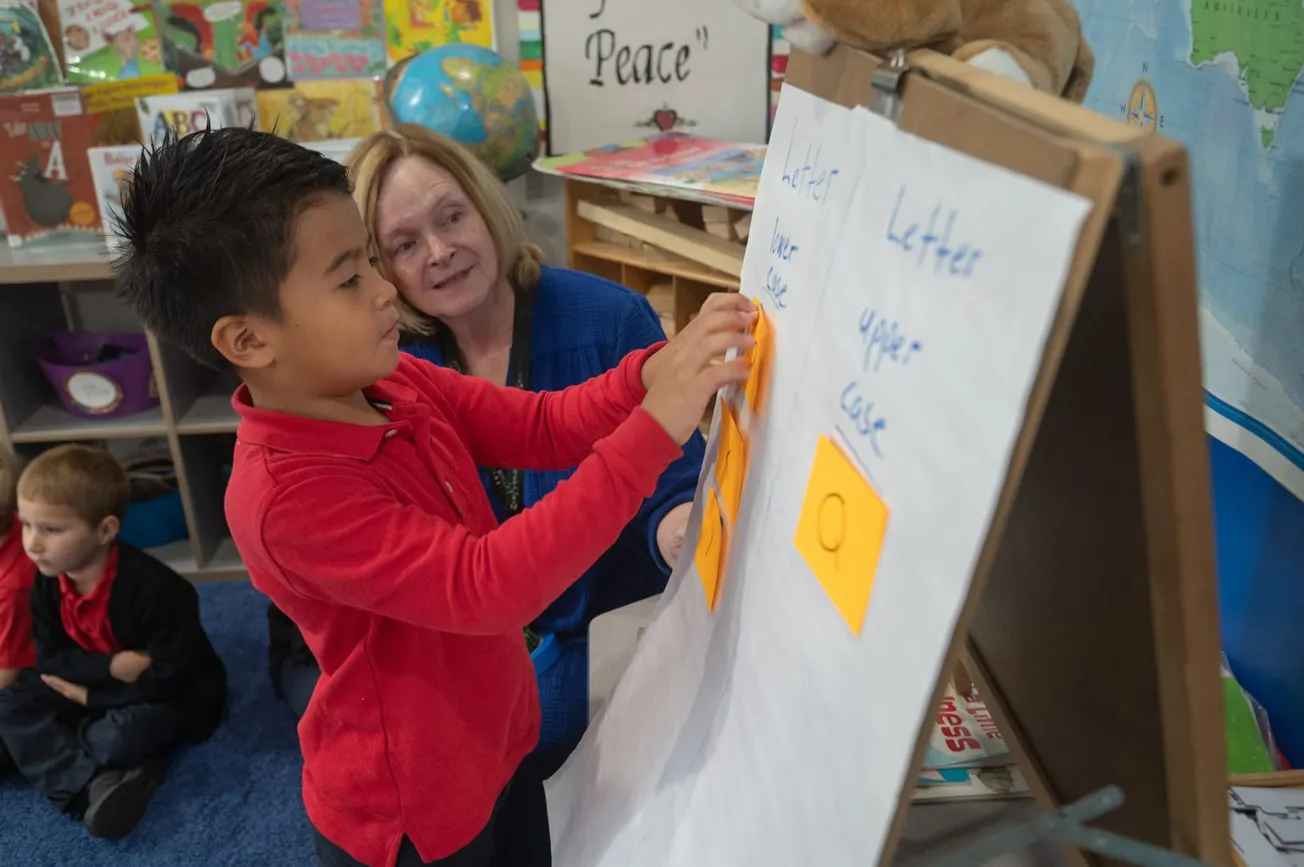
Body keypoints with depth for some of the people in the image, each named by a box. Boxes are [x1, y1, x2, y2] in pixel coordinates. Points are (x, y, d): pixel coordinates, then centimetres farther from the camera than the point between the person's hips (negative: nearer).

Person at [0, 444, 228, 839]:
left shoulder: (153, 587, -31)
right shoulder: (48, 581, -10)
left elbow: (168, 679, -27)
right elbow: (50, 659, -6)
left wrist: (89, 695, -19)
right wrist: (111, 666, -25)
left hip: (175, 698, -7)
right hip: (104, 685, 7)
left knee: (120, 737, -34)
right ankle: (94, 783, -26)